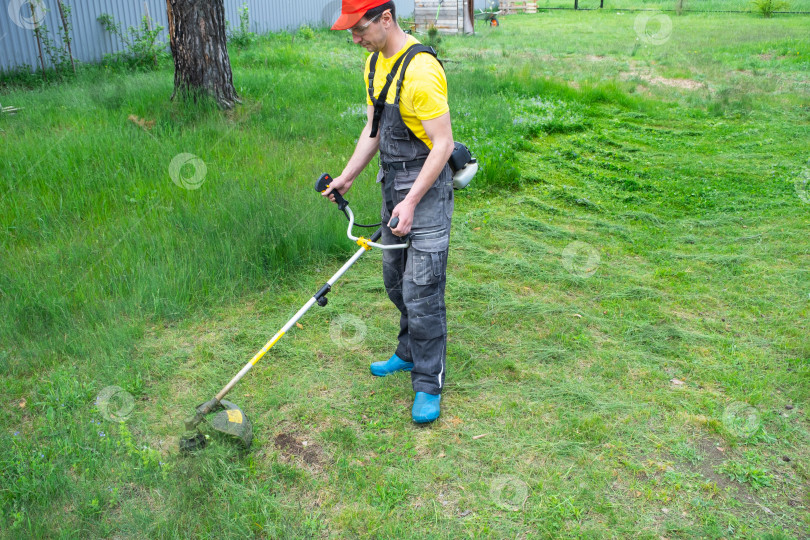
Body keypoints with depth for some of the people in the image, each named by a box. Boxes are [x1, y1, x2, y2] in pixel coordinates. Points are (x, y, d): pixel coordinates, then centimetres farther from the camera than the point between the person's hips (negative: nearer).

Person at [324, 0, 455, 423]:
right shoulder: (375, 63, 8)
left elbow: (443, 143, -21)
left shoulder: (421, 69, -21)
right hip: (391, 183, 9)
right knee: (395, 278, 18)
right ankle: (411, 353, 37)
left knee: (422, 290, -5)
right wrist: (347, 177, 11)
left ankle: (429, 385, 8)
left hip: (427, 187, -9)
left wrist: (412, 202, -23)